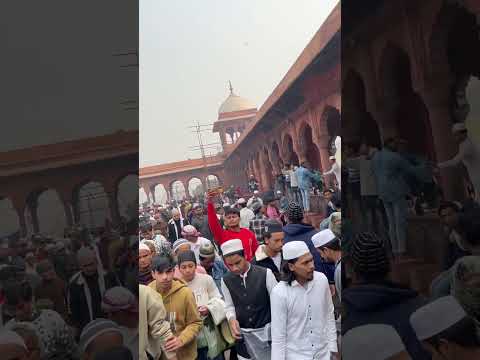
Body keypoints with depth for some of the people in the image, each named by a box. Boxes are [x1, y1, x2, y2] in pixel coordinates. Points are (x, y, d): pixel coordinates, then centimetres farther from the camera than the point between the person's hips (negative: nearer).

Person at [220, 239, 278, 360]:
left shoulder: (265, 274, -13)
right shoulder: (226, 280, -4)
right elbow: (229, 306, 7)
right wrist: (231, 319, -13)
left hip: (266, 331, -2)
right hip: (243, 335, 2)